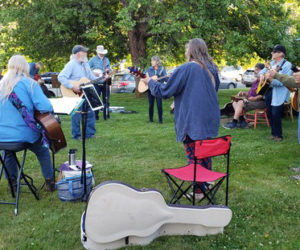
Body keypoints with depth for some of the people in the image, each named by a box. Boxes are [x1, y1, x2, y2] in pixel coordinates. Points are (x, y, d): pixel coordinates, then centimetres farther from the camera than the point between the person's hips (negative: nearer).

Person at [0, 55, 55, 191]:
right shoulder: (29, 83, -9)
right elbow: (45, 107, -19)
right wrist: (32, 107, 3)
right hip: (24, 134, -4)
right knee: (42, 151, 25)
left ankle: (12, 181, 44)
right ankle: (50, 182, 30)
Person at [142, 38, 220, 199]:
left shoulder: (185, 69, -16)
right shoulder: (211, 69, 5)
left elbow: (165, 91, -13)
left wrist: (150, 82, 5)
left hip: (192, 121, -7)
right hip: (209, 119, 7)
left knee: (194, 156, 3)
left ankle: (198, 190, 9)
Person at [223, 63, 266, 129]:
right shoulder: (256, 81, 22)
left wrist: (255, 98, -28)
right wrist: (244, 93, 8)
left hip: (260, 102, -10)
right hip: (251, 100, 10)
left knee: (240, 103, -26)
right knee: (235, 102, -2)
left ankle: (233, 123, -19)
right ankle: (242, 121, -13)